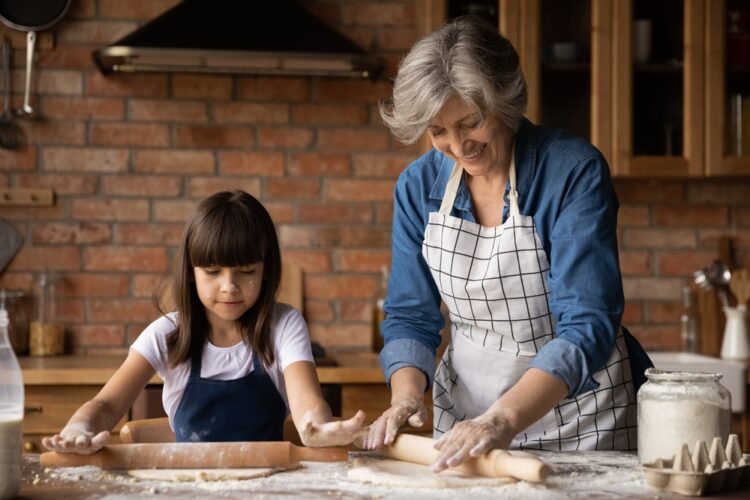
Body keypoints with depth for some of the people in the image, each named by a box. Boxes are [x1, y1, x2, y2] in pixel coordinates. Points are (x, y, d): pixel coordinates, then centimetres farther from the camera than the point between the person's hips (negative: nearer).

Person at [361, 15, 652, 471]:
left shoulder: (575, 171, -19)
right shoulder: (419, 186, -4)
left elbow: (588, 326, -25)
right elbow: (410, 317, 2)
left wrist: (504, 420, -37)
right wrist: (406, 396, -18)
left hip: (580, 420, -3)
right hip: (465, 410, 4)